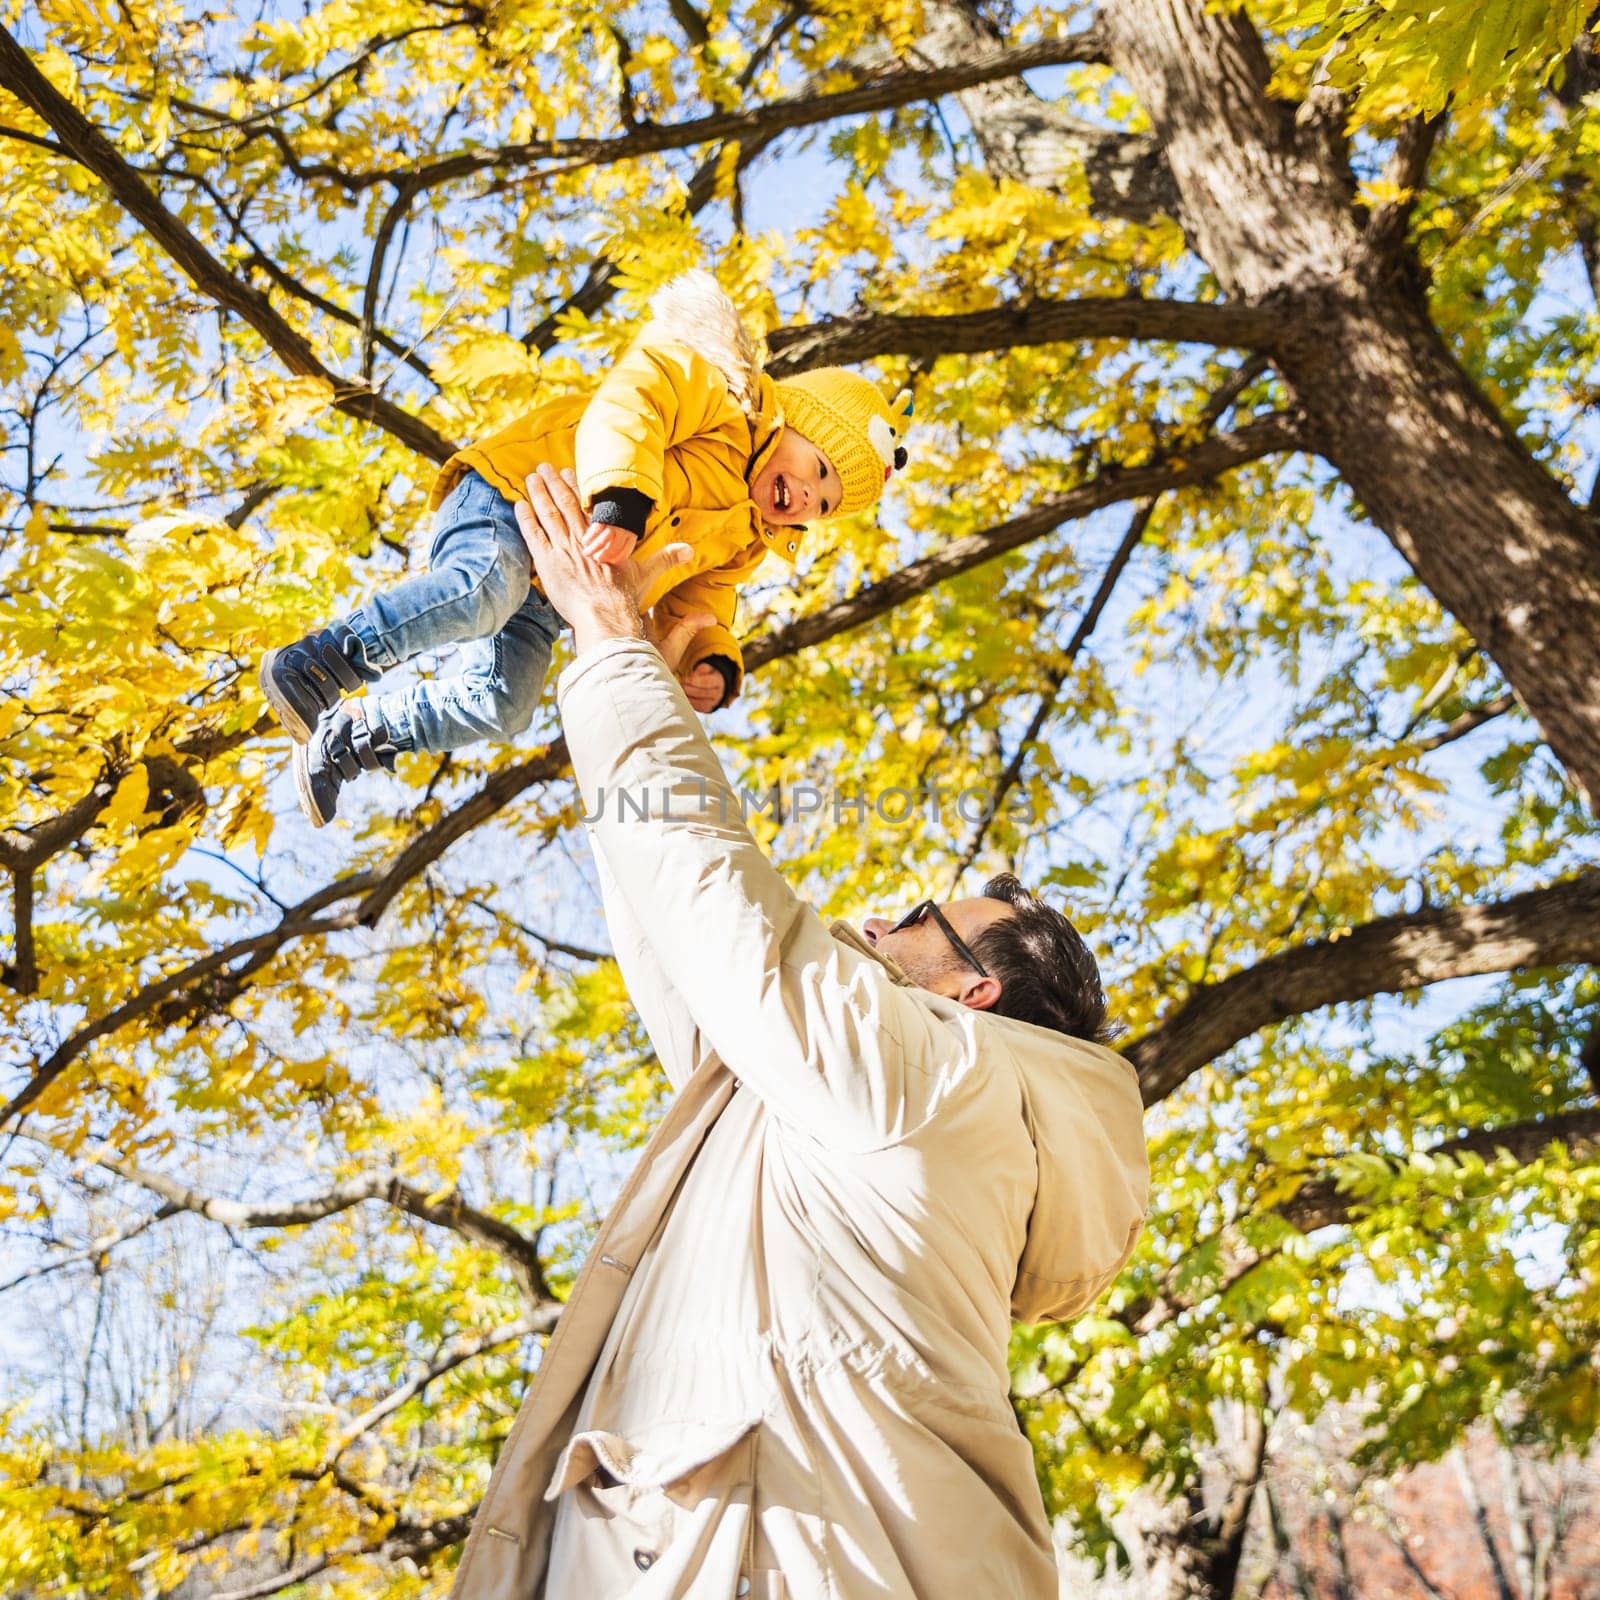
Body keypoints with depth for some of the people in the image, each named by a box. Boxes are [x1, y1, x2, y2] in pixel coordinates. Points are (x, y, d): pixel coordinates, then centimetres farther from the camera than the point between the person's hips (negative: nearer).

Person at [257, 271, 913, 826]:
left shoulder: (742, 543, 18)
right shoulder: (727, 394, -7)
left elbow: (692, 610, 11)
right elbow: (625, 404, -24)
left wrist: (713, 666, -13)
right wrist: (622, 499, -42)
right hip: (507, 494, -8)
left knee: (498, 709, -11)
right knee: (485, 593, -39)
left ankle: (345, 741, 6)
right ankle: (307, 668, -28)